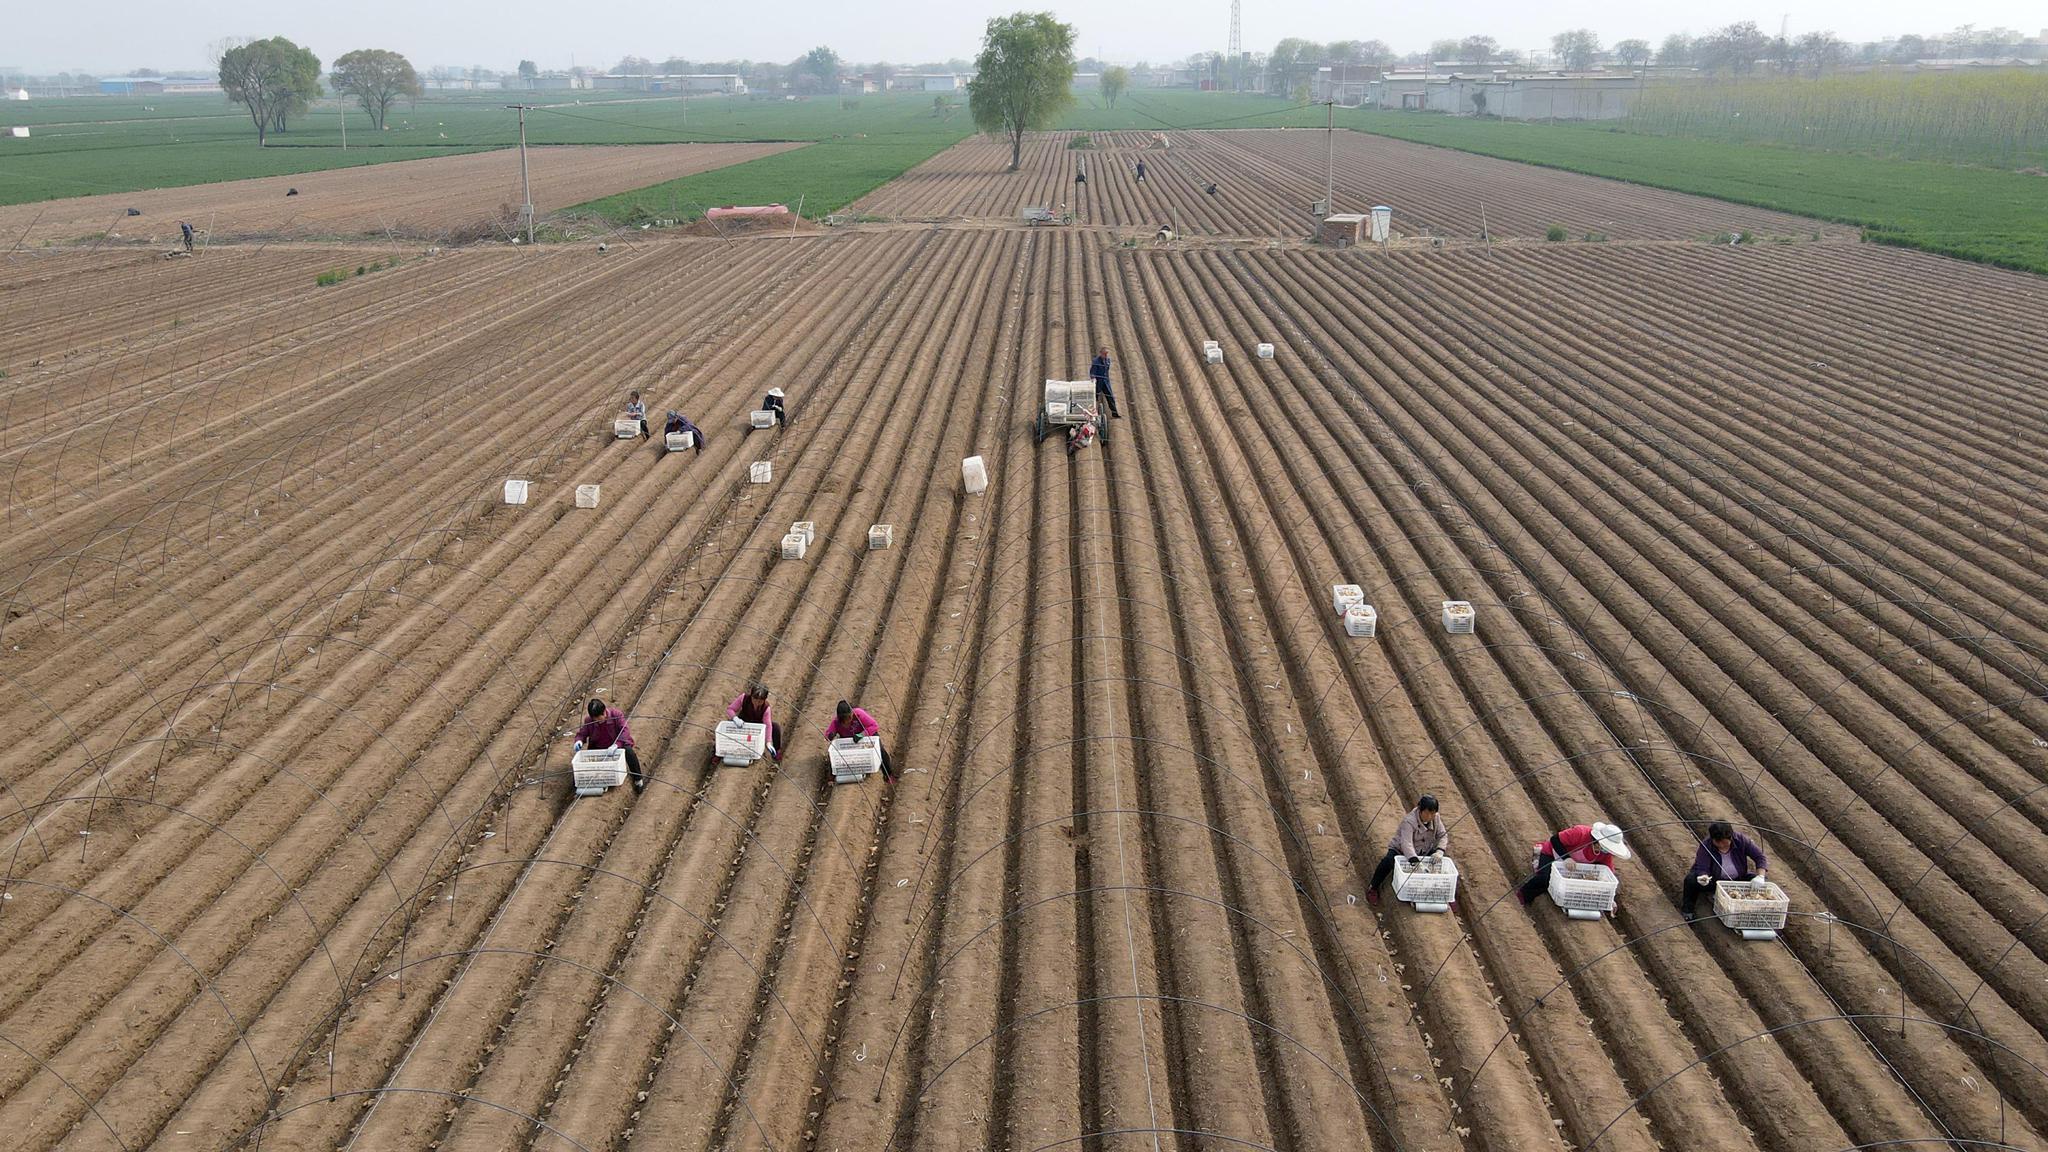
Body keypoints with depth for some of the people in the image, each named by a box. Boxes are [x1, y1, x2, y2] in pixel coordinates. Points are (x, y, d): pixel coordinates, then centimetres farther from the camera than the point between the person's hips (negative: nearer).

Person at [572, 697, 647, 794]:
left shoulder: (616, 715, -16)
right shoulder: (589, 721, -7)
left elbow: (625, 731, -25)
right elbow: (582, 733, 2)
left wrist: (616, 744, -42)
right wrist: (579, 741, -25)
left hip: (617, 746, -3)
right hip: (598, 749, 3)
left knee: (629, 751, -34)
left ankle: (638, 780, -22)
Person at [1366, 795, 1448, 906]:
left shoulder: (1436, 818, -10)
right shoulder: (1409, 821, -29)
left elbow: (1443, 835, -6)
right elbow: (1406, 844, -39)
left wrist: (1439, 851, -27)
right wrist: (1416, 863, -52)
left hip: (1423, 852, 6)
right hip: (1400, 850, -6)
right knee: (1388, 861, -34)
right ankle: (1373, 889, -18)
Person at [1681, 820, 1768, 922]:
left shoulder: (1741, 840, -18)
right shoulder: (1706, 845, -23)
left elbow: (1759, 857, -14)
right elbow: (1702, 868, -28)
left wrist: (1760, 876, -29)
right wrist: (1703, 876, -53)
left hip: (1738, 879, 2)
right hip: (1713, 880, -2)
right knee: (1691, 880, -30)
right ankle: (1688, 911, -12)